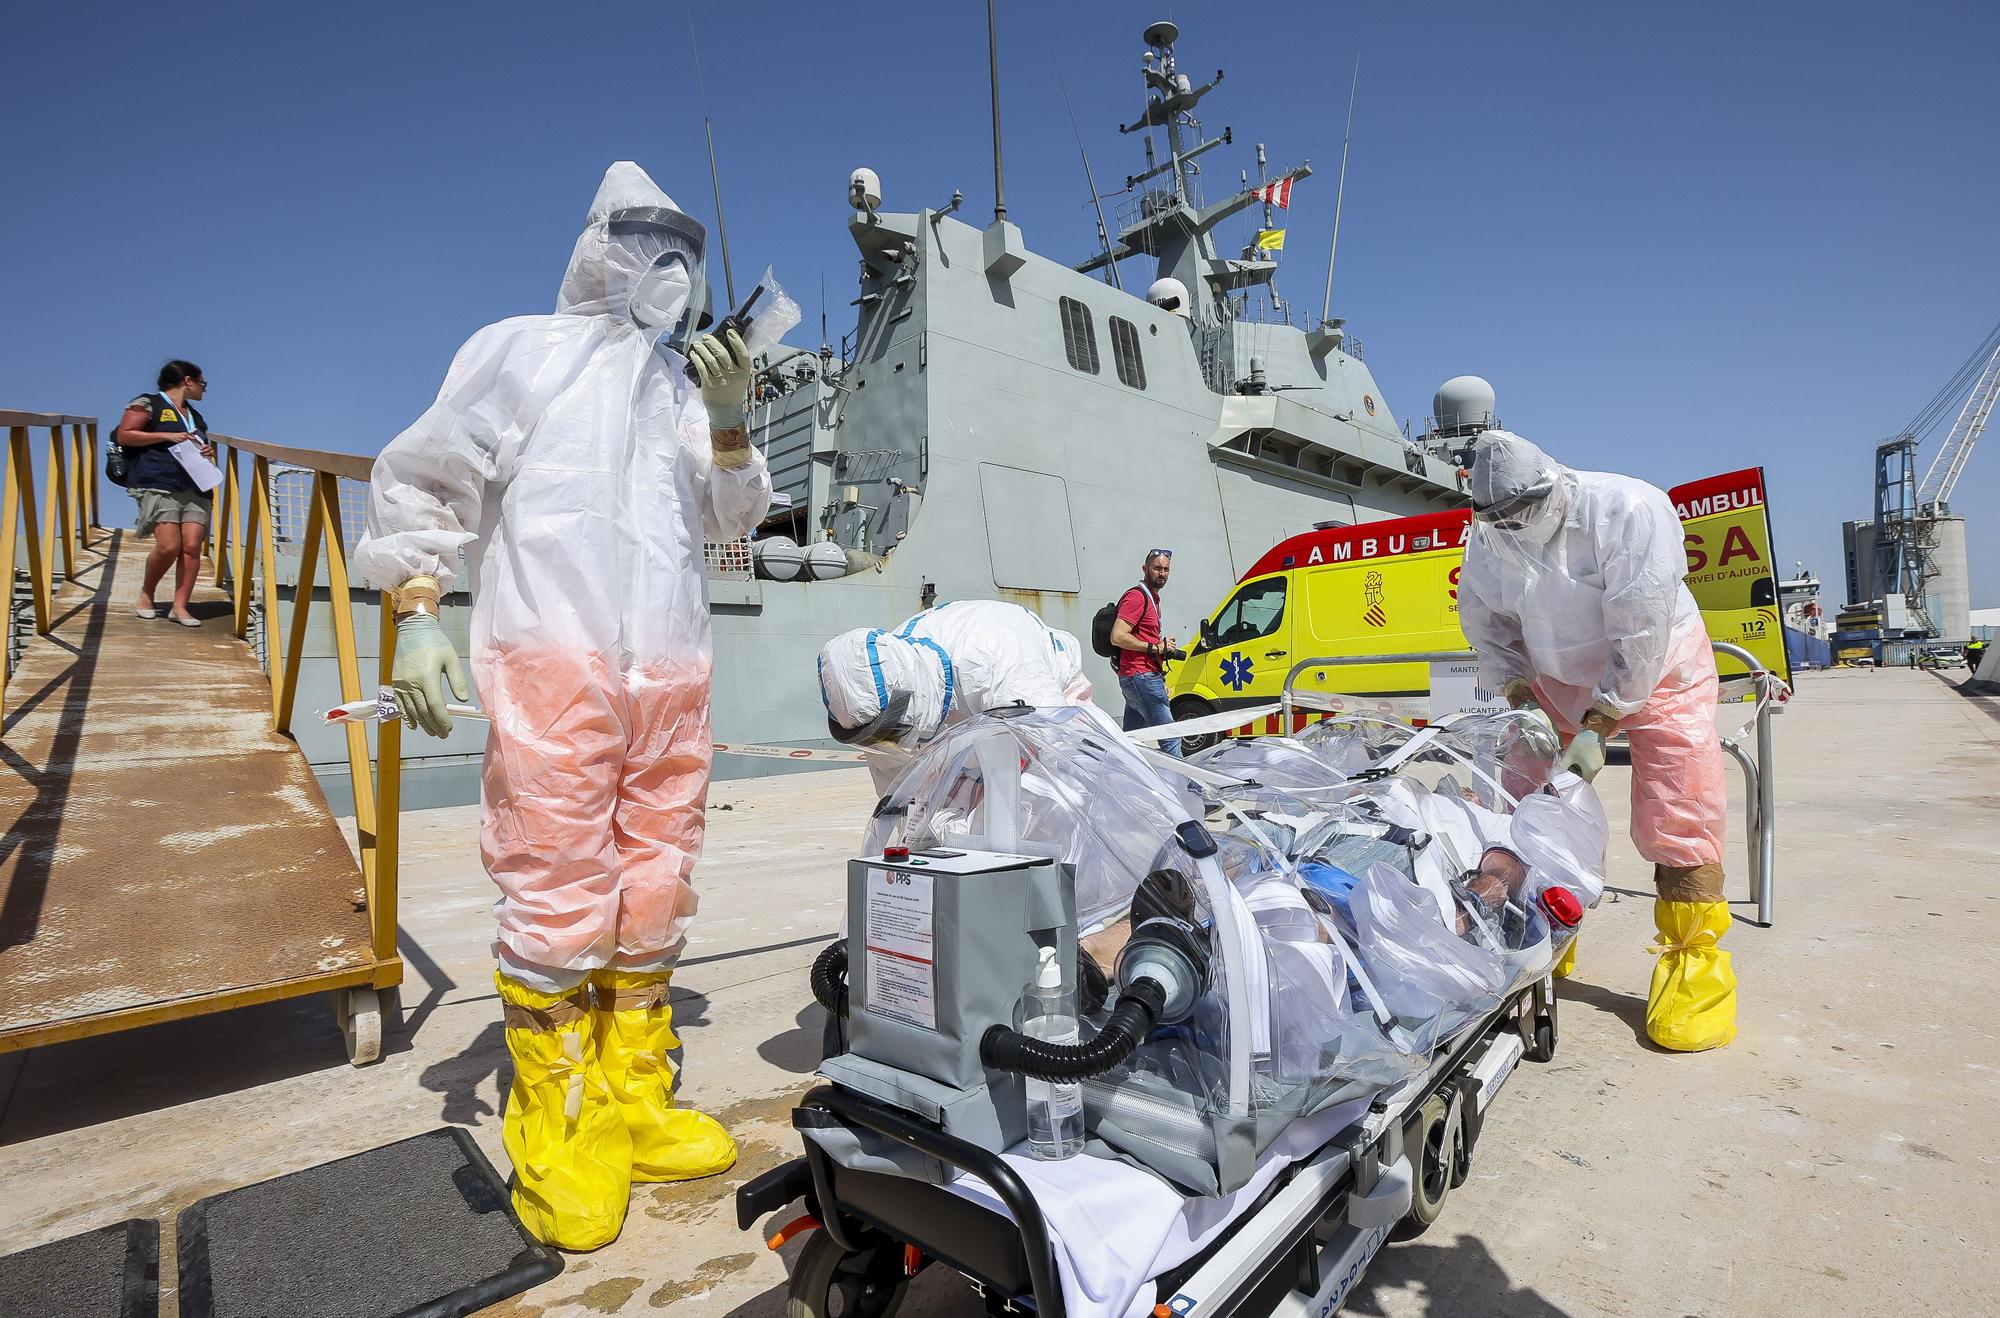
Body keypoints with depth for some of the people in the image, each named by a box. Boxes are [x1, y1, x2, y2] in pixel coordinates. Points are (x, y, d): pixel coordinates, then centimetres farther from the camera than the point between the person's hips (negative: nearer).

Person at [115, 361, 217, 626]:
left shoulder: (196, 416, 25)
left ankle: (180, 607, -9)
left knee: (192, 547, -10)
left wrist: (208, 452, 13)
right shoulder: (148, 404, 5)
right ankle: (146, 594, 7)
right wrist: (167, 436, -10)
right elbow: (123, 435, -2)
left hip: (195, 489, 6)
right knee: (169, 546, -17)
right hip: (159, 487, -6)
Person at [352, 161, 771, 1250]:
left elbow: (731, 524, 18)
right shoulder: (520, 350, 12)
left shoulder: (683, 383, 24)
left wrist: (730, 427, 3)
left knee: (653, 897, 6)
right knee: (557, 899, -6)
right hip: (553, 660, -4)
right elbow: (422, 480, 7)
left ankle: (633, 1107, 20)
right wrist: (416, 612, -4)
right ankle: (557, 1138, 10)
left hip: (672, 672, 5)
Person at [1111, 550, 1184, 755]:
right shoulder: (1136, 597, -11)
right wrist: (1156, 647, -16)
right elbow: (1117, 637, -21)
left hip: (1138, 678, 10)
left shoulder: (1152, 598, 21)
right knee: (1171, 738, -10)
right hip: (1141, 677, -10)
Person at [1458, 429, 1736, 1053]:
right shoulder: (1488, 538, -11)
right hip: (1561, 679, 4)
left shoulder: (1629, 511, -26)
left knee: (1676, 824, -9)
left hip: (1658, 673, -4)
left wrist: (1598, 726, -27)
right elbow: (1488, 627, -1)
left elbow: (1640, 634, -27)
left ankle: (1695, 961, 6)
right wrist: (1520, 702, -11)